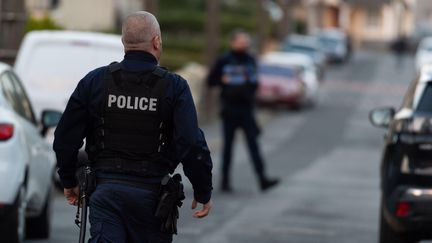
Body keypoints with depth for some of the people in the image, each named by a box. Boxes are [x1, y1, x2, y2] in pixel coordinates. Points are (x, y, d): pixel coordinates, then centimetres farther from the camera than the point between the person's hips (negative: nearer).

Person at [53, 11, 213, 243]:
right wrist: (203, 193, 0)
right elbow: (192, 145, -12)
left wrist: (69, 181, 19)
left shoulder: (95, 81, 2)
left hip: (105, 191, 1)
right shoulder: (173, 87, -6)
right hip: (152, 195, -1)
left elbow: (65, 137, 5)